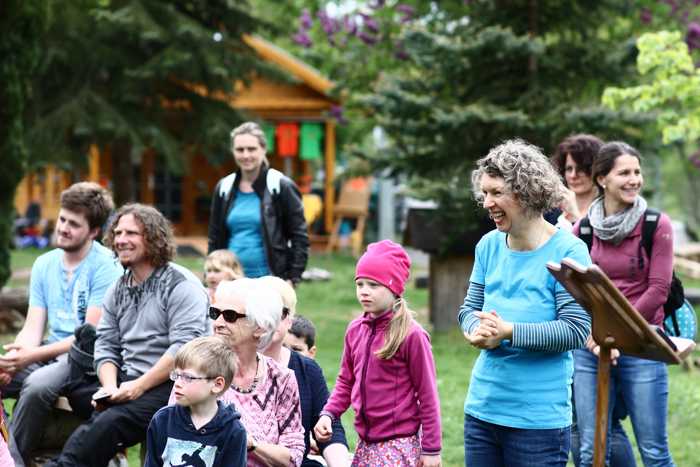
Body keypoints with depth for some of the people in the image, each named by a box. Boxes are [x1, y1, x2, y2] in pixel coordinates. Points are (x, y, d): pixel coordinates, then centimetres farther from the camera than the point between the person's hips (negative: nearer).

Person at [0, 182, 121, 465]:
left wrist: (34, 355, -19)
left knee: (37, 385, -34)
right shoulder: (44, 264, 12)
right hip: (47, 355, 7)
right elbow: (33, 328, 7)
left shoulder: (105, 267, -8)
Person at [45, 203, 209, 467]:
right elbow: (106, 346, 15)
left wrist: (138, 386, -17)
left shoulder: (181, 286, -4)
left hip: (171, 386, -6)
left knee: (111, 421, -30)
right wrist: (110, 387, -5)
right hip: (129, 385, 6)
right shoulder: (118, 291, 19)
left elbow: (183, 349, -14)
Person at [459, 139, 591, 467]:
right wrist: (477, 331, -10)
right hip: (482, 407, 6)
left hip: (539, 417, -5)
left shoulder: (567, 252, -11)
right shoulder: (489, 245, 6)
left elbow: (576, 331, -15)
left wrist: (509, 331, -22)